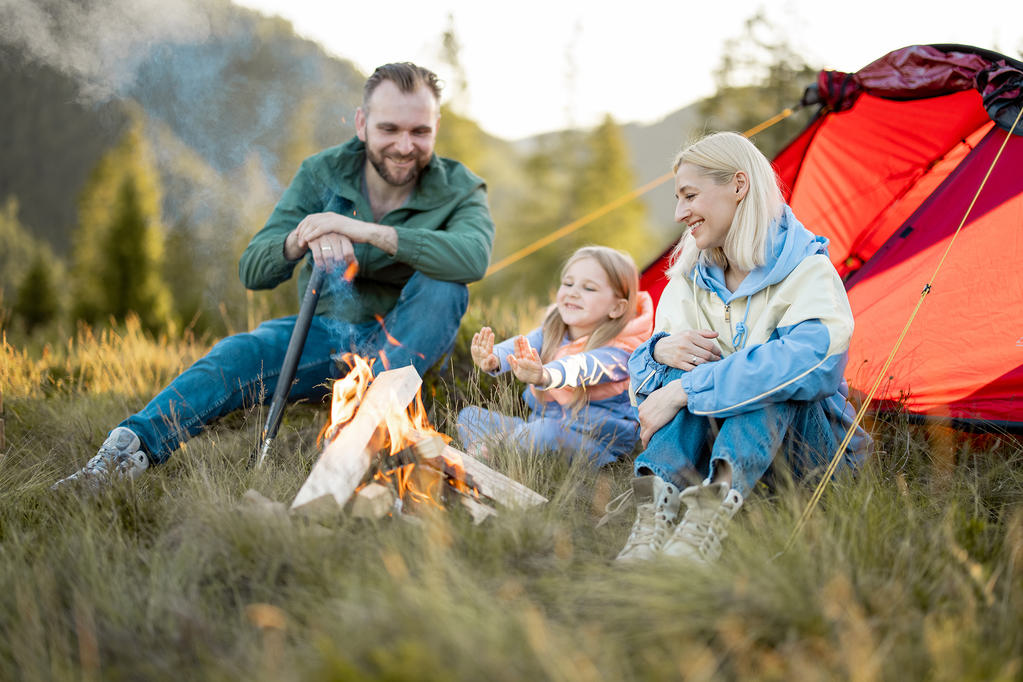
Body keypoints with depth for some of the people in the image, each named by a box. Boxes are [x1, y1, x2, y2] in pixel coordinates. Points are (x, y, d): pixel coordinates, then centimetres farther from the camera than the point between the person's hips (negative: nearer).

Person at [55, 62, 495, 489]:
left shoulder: (457, 190, -11)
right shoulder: (322, 174, -5)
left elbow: (474, 256, -37)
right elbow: (252, 271, -13)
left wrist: (366, 231, -44)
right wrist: (302, 240, -37)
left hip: (411, 343, -1)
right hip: (324, 332, 2)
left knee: (444, 284, -30)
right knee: (236, 356, -26)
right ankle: (131, 448, -43)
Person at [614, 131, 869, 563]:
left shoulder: (807, 271, -15)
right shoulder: (690, 280, 5)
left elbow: (807, 358, -36)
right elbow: (639, 369, 5)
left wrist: (684, 391, -38)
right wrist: (660, 350, -22)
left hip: (806, 448, -4)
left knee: (772, 378, -34)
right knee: (686, 361, -23)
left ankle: (712, 513, -55)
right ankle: (657, 508, -43)